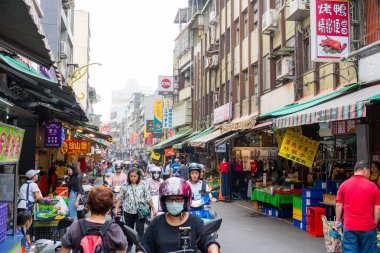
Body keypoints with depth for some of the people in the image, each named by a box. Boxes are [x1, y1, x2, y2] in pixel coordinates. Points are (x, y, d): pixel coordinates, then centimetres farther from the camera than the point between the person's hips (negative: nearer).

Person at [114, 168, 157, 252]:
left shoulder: (143, 185, -6)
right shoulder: (125, 185, -2)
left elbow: (148, 198, -3)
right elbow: (120, 198, 5)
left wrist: (153, 208, -2)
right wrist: (116, 209, 3)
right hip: (128, 211, 2)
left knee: (140, 230, -5)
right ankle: (129, 245, 37)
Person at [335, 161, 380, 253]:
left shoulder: (343, 185, 1)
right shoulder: (372, 186, -5)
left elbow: (339, 205, 4)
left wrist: (338, 220, 14)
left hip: (349, 227, 1)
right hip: (367, 227, -1)